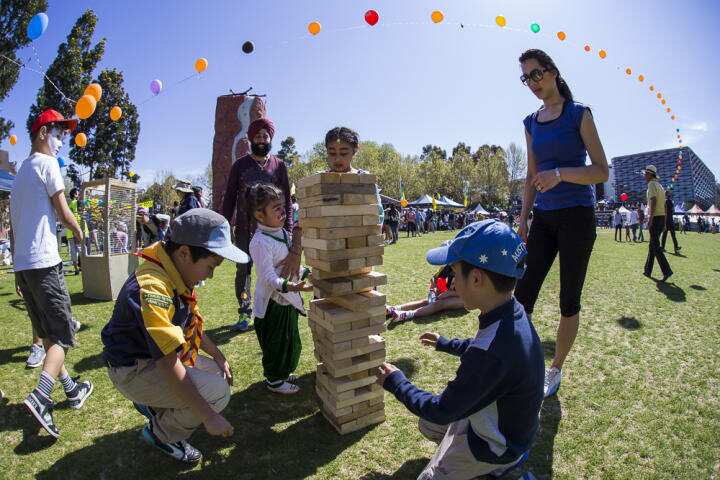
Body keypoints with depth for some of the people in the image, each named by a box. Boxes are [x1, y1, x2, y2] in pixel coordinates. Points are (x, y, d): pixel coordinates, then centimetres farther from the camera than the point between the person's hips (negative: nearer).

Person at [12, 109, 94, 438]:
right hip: (43, 262, -9)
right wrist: (78, 231, 14)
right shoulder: (47, 163, -4)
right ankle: (40, 397, -21)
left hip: (21, 264, 9)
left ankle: (71, 389, 23)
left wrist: (18, 270, 24)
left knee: (48, 334, 13)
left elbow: (15, 224, 21)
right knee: (63, 334, -7)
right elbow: (64, 215, -7)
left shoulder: (20, 171, 21)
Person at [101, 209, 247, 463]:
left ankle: (152, 405, 20)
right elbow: (168, 366, -34)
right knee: (217, 391, -20)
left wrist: (219, 357, 7)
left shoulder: (178, 274, -4)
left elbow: (193, 324, 12)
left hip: (162, 356, 9)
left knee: (219, 374, 11)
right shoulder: (152, 287, -33)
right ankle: (162, 434, 5)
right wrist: (209, 416, -29)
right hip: (133, 370, -9)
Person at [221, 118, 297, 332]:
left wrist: (289, 229, -1)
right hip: (244, 228, 1)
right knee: (243, 269, 4)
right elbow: (229, 198, 7)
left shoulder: (279, 165, 7)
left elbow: (287, 200, 6)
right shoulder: (240, 165, 7)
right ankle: (244, 313, 15)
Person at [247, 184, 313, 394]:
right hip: (272, 301, -9)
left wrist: (305, 272, 11)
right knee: (276, 342, 7)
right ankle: (273, 380, 27)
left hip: (288, 299, 9)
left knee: (290, 340, 21)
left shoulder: (284, 233, 7)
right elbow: (268, 276, -29)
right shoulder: (260, 242, -23)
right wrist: (289, 286, -41)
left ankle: (281, 372, 42)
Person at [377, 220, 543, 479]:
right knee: (428, 425, 23)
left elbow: (441, 411, -26)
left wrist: (396, 383, -12)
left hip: (497, 442, -8)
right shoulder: (513, 312, -14)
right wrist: (446, 344, 22)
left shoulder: (491, 354, -42)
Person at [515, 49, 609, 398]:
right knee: (523, 295, -1)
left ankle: (556, 370, 21)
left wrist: (560, 173, -25)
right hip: (543, 218, 5)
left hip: (577, 215, -4)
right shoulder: (531, 123, 12)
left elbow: (602, 172, -7)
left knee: (569, 300, 4)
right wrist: (523, 219, 9)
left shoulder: (579, 114, -2)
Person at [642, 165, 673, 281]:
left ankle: (666, 270, -16)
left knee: (655, 246, -10)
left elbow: (653, 200, -20)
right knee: (652, 245, 12)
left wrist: (650, 217, -26)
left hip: (655, 217, -9)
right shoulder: (660, 185, 20)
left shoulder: (652, 184, -6)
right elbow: (664, 205, 20)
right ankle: (648, 270, 17)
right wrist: (664, 222, 22)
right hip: (662, 217, 9)